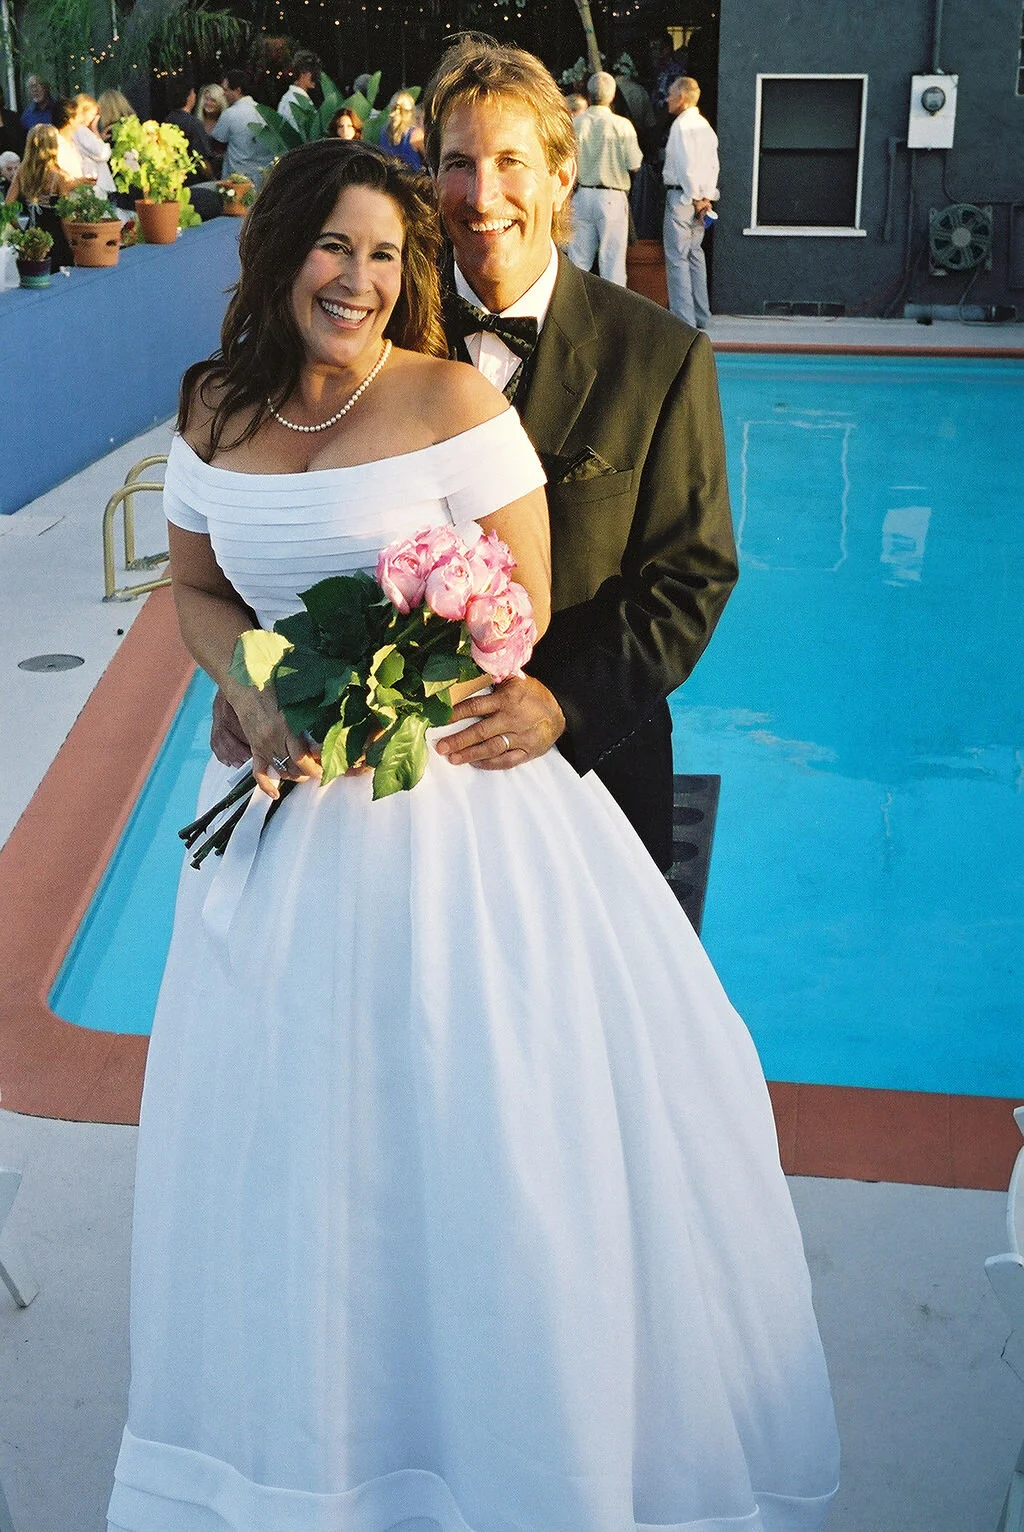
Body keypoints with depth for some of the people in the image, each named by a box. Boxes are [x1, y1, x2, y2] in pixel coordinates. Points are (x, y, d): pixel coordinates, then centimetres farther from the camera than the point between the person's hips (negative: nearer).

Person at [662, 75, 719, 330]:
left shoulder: (681, 124, -10)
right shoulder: (704, 125, 16)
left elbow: (687, 165, -18)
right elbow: (713, 164, 12)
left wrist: (695, 198, -12)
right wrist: (706, 197, 7)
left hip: (682, 196, -9)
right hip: (700, 197, 9)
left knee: (677, 257, -7)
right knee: (695, 255, 14)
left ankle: (683, 320, -11)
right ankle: (700, 318, 17)